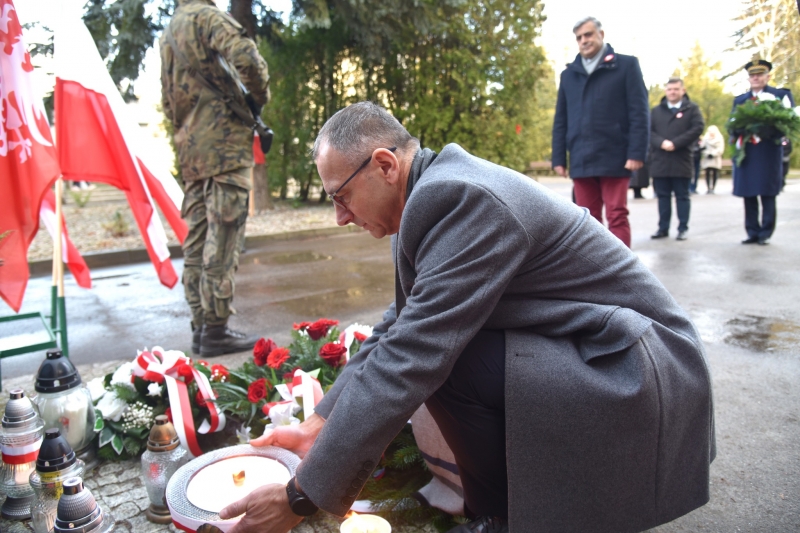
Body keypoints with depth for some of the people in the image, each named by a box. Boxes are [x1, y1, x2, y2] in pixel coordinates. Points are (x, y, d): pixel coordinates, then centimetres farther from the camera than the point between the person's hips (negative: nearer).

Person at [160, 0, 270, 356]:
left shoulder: (168, 34, 22)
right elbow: (246, 58, -21)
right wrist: (260, 95, -5)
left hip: (190, 150, 9)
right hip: (225, 145, -8)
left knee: (196, 241, 8)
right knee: (222, 242, -7)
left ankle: (201, 328, 14)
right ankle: (216, 331, -3)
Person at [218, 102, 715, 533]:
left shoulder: (463, 199, -25)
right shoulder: (439, 189, 4)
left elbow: (408, 362, -27)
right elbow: (397, 328, 7)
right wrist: (318, 426, 2)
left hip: (642, 373, -9)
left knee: (444, 361, -23)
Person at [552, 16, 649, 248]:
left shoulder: (626, 65, 5)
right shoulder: (568, 74, 16)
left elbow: (639, 112, -2)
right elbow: (560, 120, 14)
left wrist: (637, 152, -11)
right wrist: (559, 158, 6)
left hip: (614, 158, -3)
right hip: (580, 160, 4)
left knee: (617, 217, -2)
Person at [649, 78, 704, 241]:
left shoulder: (692, 108, 6)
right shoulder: (656, 110, 15)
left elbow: (697, 128, -6)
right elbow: (649, 131, 4)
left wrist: (675, 143, -14)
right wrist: (661, 142, -15)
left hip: (681, 161, -2)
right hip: (659, 161, 3)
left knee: (682, 196, 4)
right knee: (663, 196, 6)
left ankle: (683, 228, 9)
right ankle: (663, 228, 12)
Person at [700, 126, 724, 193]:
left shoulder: (719, 139, 4)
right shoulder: (705, 138, 8)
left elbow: (720, 149, -2)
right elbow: (703, 147, 3)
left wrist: (713, 154, -13)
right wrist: (707, 154, -13)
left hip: (715, 159, -1)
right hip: (707, 159, 1)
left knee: (715, 174, -1)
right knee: (708, 174, -4)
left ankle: (712, 188, 2)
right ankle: (708, 188, -2)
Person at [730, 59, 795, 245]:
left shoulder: (781, 95, 7)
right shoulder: (739, 100, 18)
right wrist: (738, 133, -8)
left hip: (769, 154, -3)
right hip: (746, 154, 3)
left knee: (768, 196, -1)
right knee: (748, 196, 4)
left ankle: (765, 233, 5)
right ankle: (753, 233, 11)